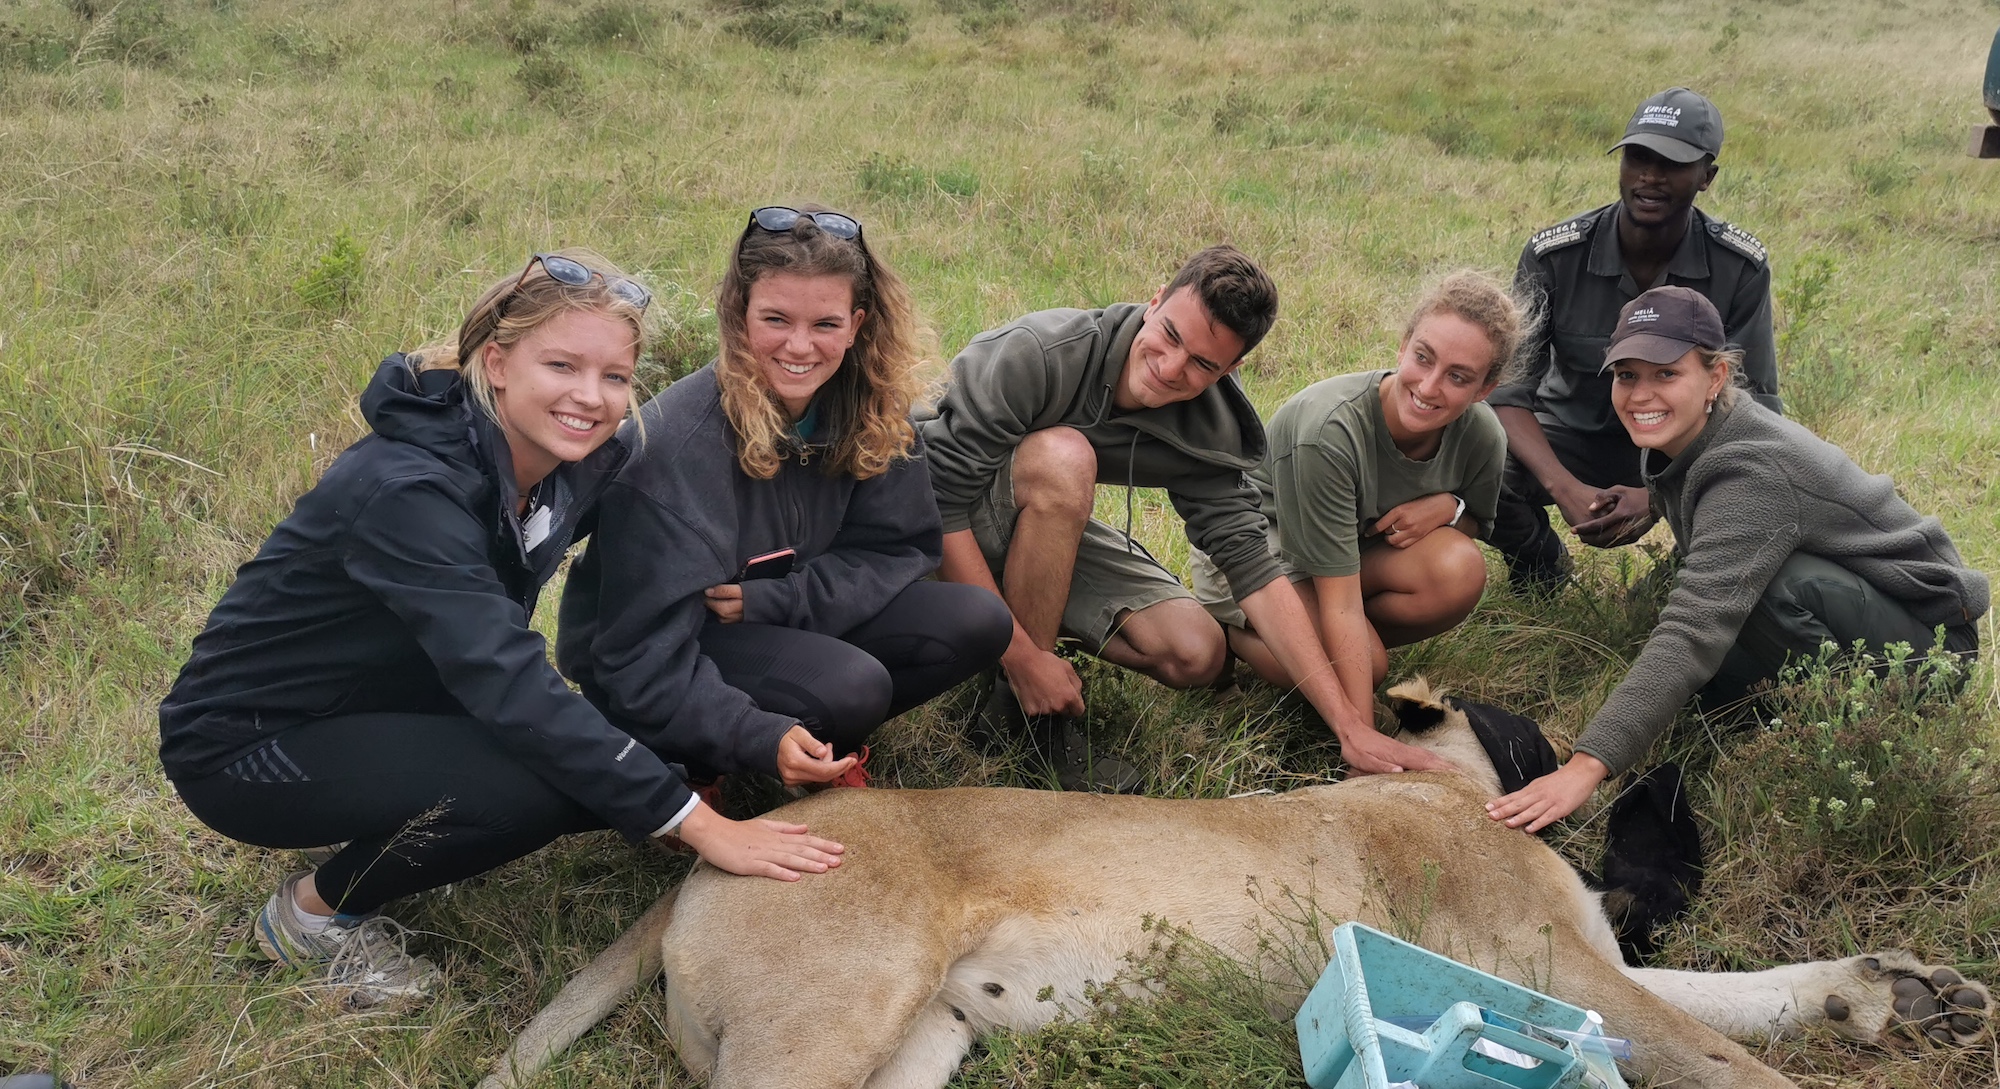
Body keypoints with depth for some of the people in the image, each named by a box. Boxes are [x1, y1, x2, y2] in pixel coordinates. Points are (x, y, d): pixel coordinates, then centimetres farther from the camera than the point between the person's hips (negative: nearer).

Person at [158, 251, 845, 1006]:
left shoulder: (575, 463, -9)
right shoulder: (406, 489, -32)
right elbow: (511, 687, -39)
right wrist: (697, 824, -39)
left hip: (390, 704, 8)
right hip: (245, 742, -7)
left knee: (613, 773, -11)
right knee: (536, 782, -29)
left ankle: (389, 841, 10)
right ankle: (319, 909, -4)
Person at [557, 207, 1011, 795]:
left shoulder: (869, 410, -9)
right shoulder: (677, 446, -27)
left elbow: (901, 548, -4)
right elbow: (646, 663, -28)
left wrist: (777, 599, -20)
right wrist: (761, 740, -42)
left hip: (781, 628, 6)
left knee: (976, 622, -12)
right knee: (851, 686, -32)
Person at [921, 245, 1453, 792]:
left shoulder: (1206, 433, -15)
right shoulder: (1041, 353, -32)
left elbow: (1255, 570, -17)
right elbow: (937, 500, -32)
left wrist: (1351, 725, -25)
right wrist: (1021, 655, -34)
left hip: (1050, 533, 5)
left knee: (1195, 654, -12)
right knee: (1064, 457, -35)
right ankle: (1020, 706, -21)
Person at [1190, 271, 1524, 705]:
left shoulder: (1482, 437, -17)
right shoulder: (1330, 431, -35)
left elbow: (1477, 525, 6)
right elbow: (1341, 605, -34)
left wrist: (1449, 507, -20)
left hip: (1360, 543, 5)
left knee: (1461, 570, -25)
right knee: (1367, 666, -28)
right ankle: (1228, 631, -2)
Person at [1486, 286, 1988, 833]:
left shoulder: (1754, 472, -31)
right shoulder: (1678, 440, -5)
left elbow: (1693, 635, -42)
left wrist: (1586, 767, -48)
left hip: (1926, 635, -8)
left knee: (1781, 585, -35)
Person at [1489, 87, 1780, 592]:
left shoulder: (1741, 267, -17)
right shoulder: (1553, 255, -18)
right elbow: (1509, 388, -20)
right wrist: (1565, 489, -38)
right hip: (1573, 438, 0)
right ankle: (1541, 564, 7)